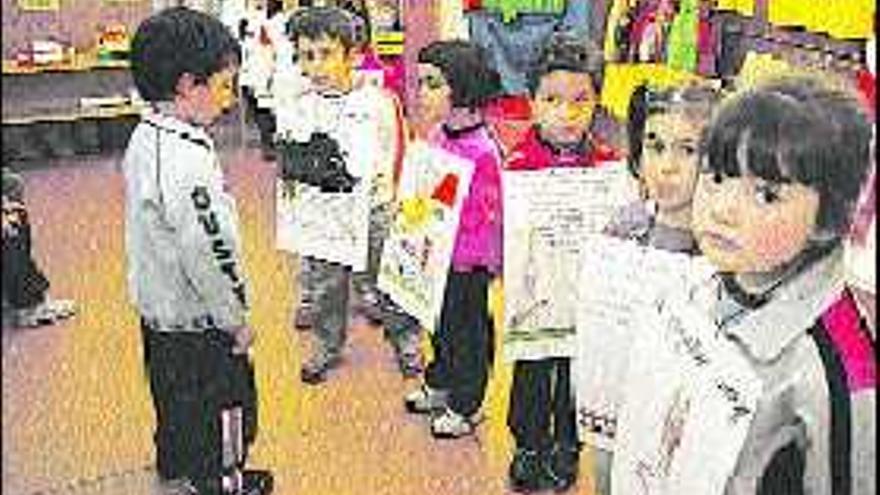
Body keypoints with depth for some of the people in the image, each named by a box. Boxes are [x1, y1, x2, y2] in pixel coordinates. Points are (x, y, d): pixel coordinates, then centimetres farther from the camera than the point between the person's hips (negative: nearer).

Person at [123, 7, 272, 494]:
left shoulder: (145, 136, -1)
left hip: (156, 305, 9)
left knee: (174, 392, 29)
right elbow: (208, 254, -29)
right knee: (226, 406, 11)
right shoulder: (187, 160, -31)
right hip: (199, 321, -9)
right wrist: (237, 321, -16)